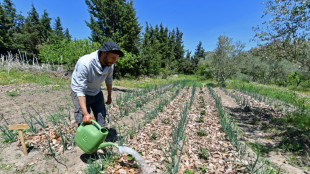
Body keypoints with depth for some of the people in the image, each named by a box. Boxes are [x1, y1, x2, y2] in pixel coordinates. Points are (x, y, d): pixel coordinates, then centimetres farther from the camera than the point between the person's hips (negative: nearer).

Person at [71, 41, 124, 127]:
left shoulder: (110, 64, -15)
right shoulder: (85, 63, -34)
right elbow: (80, 90, -32)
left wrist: (109, 96, 15)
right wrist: (85, 113, -36)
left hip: (97, 93, 6)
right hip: (81, 94, -5)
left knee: (101, 121, 7)